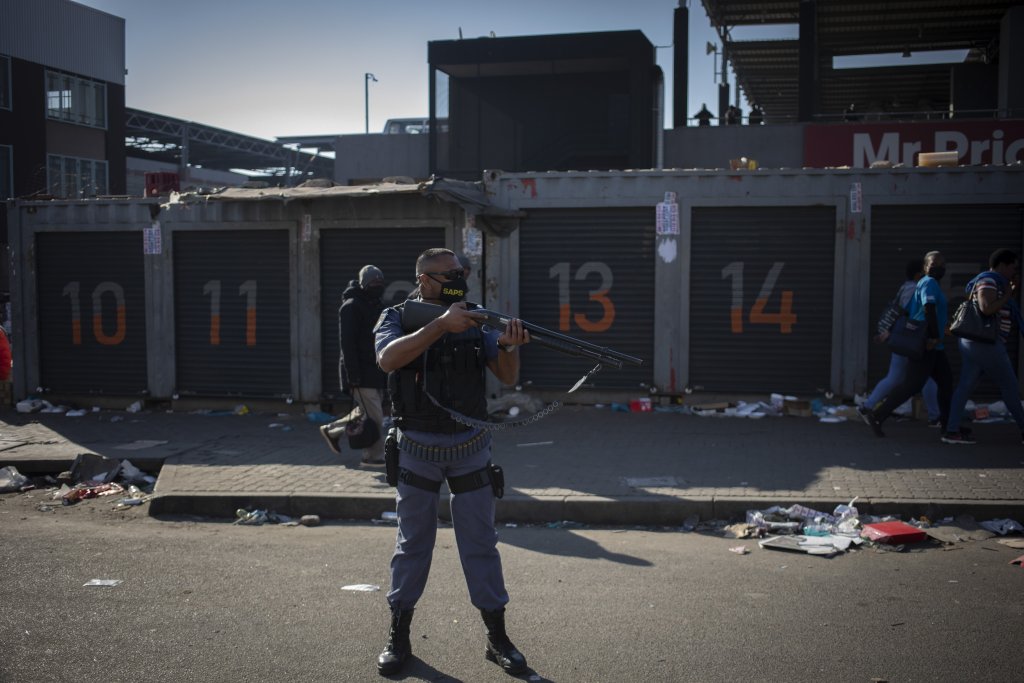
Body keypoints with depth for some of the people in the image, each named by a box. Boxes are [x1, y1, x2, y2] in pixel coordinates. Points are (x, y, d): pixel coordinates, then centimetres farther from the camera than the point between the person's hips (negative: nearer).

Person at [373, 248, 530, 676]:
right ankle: (398, 637, 21)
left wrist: (510, 345, -26)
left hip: (470, 450, 2)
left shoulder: (474, 320, 2)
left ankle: (497, 639, 14)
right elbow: (388, 359, -26)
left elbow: (507, 376, -4)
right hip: (417, 451, -2)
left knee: (481, 543, 5)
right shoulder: (397, 317, -5)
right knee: (412, 543, 9)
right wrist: (440, 325, -33)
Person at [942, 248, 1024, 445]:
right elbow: (987, 309, -26)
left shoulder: (993, 283, 20)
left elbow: (1004, 314, 25)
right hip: (986, 342, -10)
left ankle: (952, 431, -4)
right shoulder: (988, 281, -11)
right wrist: (1006, 296, -12)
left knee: (965, 386, 1)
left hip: (973, 343, 10)